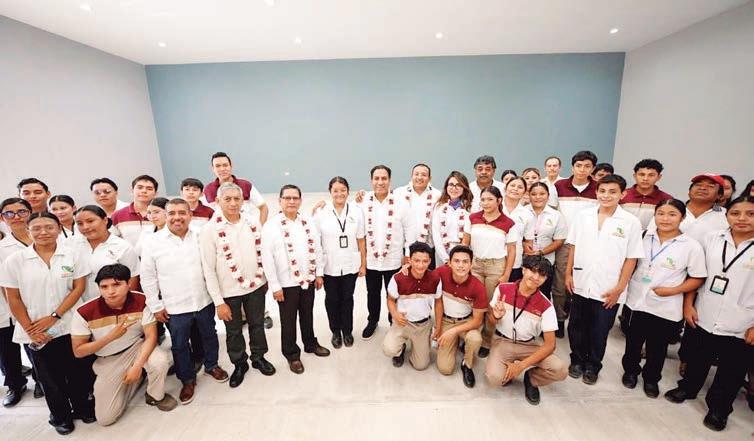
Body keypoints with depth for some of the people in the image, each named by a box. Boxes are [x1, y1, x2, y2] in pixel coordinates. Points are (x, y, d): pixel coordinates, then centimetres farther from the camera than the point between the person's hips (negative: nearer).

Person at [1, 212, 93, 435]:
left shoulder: (72, 255, -4)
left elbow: (79, 288, -5)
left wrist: (53, 317, -11)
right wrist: (31, 330, -5)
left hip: (71, 326, 0)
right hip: (35, 333, 1)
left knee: (78, 372, 10)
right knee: (50, 377, 15)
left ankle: (82, 407, 33)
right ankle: (61, 415, 35)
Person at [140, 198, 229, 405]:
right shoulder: (153, 243, -8)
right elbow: (148, 278, -3)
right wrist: (155, 306, -2)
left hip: (204, 301, 2)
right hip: (175, 308, -1)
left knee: (209, 336, 19)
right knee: (179, 345, 14)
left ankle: (211, 366, 44)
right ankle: (187, 380, 36)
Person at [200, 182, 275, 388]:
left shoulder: (253, 222, -7)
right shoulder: (210, 230, -14)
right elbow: (208, 269, -11)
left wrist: (265, 279, 9)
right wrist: (218, 302, -10)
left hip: (256, 286, 2)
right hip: (229, 291, -2)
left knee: (257, 324, 19)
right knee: (233, 331, 16)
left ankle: (258, 357, 43)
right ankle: (239, 364, 41)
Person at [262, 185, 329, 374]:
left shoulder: (309, 223, 2)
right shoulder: (271, 226, -12)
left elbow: (317, 249, 8)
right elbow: (267, 258, -13)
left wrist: (319, 273, 7)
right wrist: (275, 286, -13)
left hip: (308, 279, 4)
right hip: (286, 283, -4)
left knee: (307, 315, 21)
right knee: (288, 321, 12)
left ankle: (310, 344, 43)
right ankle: (292, 355, 32)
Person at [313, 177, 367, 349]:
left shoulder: (356, 211, -5)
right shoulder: (321, 212, -9)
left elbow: (361, 240, 0)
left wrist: (363, 264, 1)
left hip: (350, 265, 1)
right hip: (329, 266, 0)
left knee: (347, 298, 15)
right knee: (332, 299, 15)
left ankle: (347, 331, 36)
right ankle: (335, 331, 37)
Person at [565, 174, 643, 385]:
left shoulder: (631, 222, -7)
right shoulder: (583, 216, 0)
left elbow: (631, 258, -5)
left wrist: (619, 288, -8)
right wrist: (568, 273, 2)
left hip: (608, 289, -2)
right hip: (580, 284, 2)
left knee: (599, 332, 12)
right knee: (576, 327, 15)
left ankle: (592, 367, 33)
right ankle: (577, 361, 35)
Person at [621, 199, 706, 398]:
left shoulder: (692, 246, -9)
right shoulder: (643, 238, -2)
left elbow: (697, 278, -5)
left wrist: (673, 290, -18)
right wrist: (624, 288, 2)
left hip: (665, 309, -2)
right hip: (636, 302, 2)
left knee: (657, 348, 15)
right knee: (633, 342, 16)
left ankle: (651, 378, 37)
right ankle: (630, 371, 38)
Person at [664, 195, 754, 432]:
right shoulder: (712, 238, -2)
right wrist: (688, 304, 0)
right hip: (702, 318, 2)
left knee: (731, 372, 15)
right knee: (695, 360, 20)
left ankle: (718, 409, 35)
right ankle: (687, 388, 43)